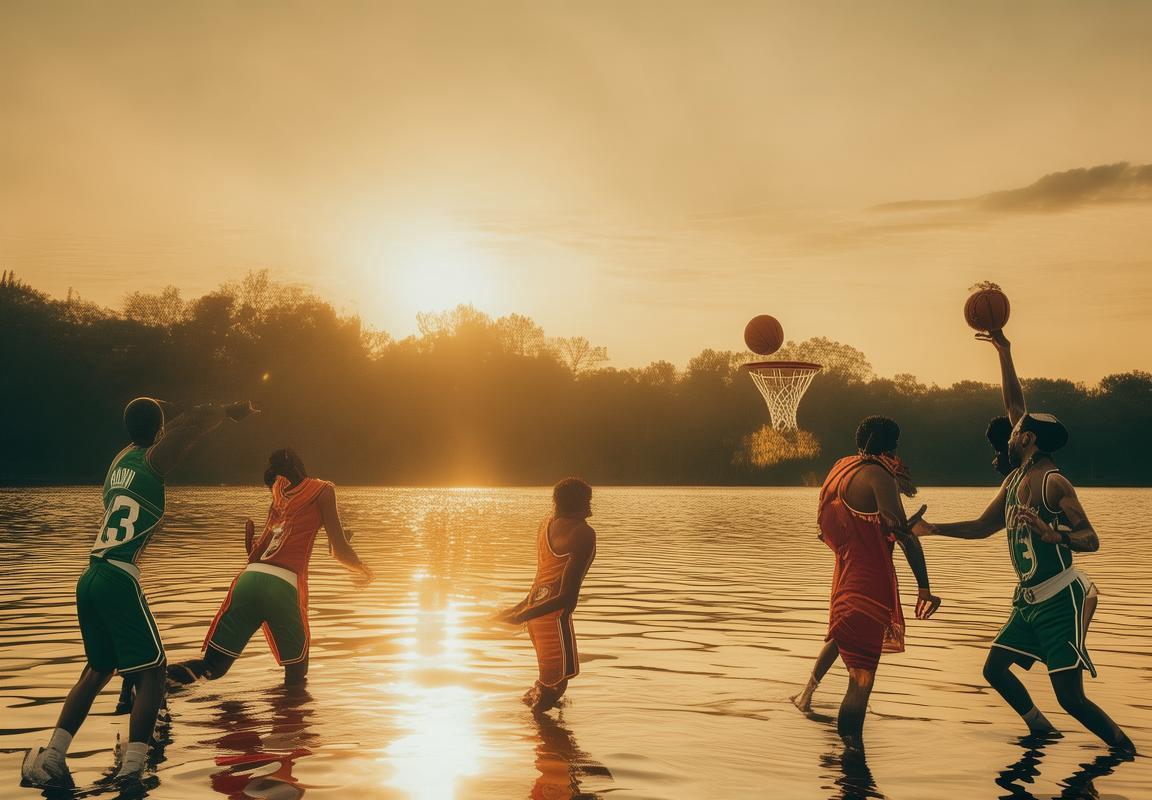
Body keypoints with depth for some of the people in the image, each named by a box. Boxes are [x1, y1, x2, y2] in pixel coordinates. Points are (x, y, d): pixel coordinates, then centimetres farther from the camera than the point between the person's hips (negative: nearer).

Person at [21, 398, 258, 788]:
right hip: (119, 580, -8)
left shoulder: (121, 459, 18)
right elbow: (195, 423, -13)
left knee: (98, 670, 20)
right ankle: (131, 769, -10)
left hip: (89, 579, 8)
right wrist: (230, 410, 4)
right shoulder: (152, 460, -4)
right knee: (150, 672, -1)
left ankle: (50, 758, 14)